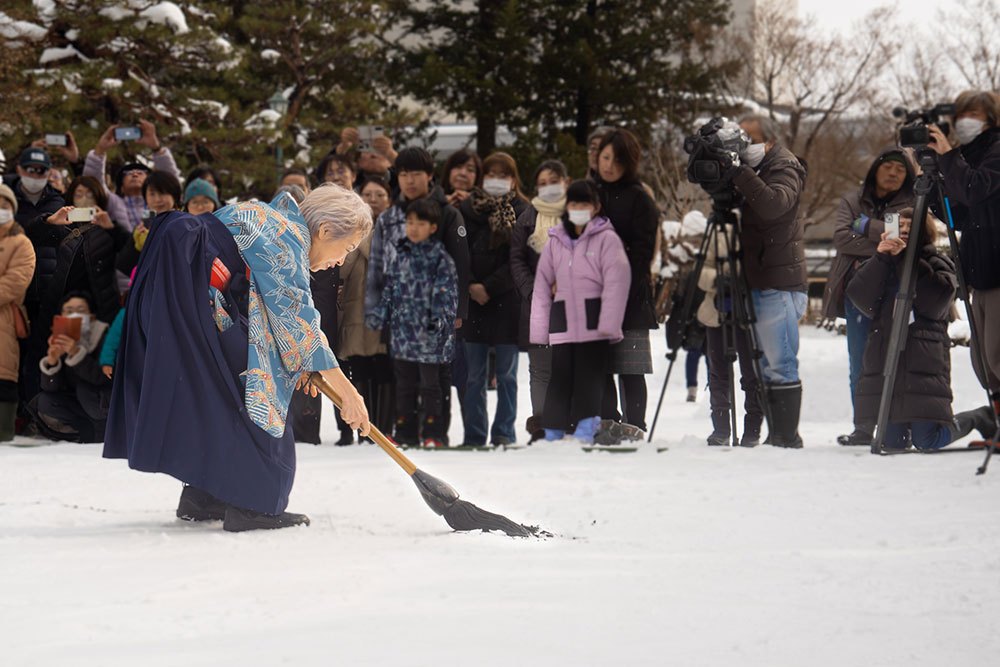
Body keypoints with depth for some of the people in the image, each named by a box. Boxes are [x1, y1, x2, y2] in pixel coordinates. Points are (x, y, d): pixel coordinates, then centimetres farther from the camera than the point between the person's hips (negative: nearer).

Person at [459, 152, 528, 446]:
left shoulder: (522, 212, 2)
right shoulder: (468, 208, 9)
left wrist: (489, 287, -11)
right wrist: (470, 285, -10)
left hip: (507, 300, -2)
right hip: (473, 300, 2)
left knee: (506, 374, 2)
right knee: (475, 375, 3)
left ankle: (504, 433, 8)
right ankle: (474, 436, 7)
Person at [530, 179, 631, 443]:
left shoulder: (607, 239, 0)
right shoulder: (555, 242, 14)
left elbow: (616, 283, -6)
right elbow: (542, 287, 16)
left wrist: (607, 325, -14)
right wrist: (539, 331, 10)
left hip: (593, 321, -4)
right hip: (562, 321, 4)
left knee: (589, 378, -4)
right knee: (559, 378, 3)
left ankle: (585, 429, 0)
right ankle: (552, 435, 8)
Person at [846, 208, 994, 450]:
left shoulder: (938, 264, 9)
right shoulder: (880, 265, 17)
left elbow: (934, 302, -12)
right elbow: (861, 298, -2)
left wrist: (905, 258, -13)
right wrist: (881, 258, -13)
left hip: (925, 360, -3)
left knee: (928, 442, -7)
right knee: (892, 442, 0)